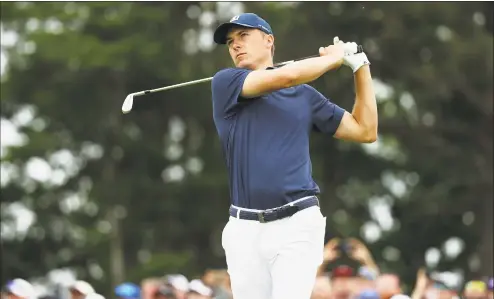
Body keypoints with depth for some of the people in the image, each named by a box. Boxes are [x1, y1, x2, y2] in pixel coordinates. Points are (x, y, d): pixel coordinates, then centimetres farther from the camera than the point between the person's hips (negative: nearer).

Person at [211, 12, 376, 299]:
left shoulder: (305, 95, 14)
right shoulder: (225, 83, 5)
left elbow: (365, 131, 16)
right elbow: (285, 76, -10)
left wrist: (360, 65, 13)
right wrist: (336, 57, 5)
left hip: (297, 225, 0)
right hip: (244, 230, 0)